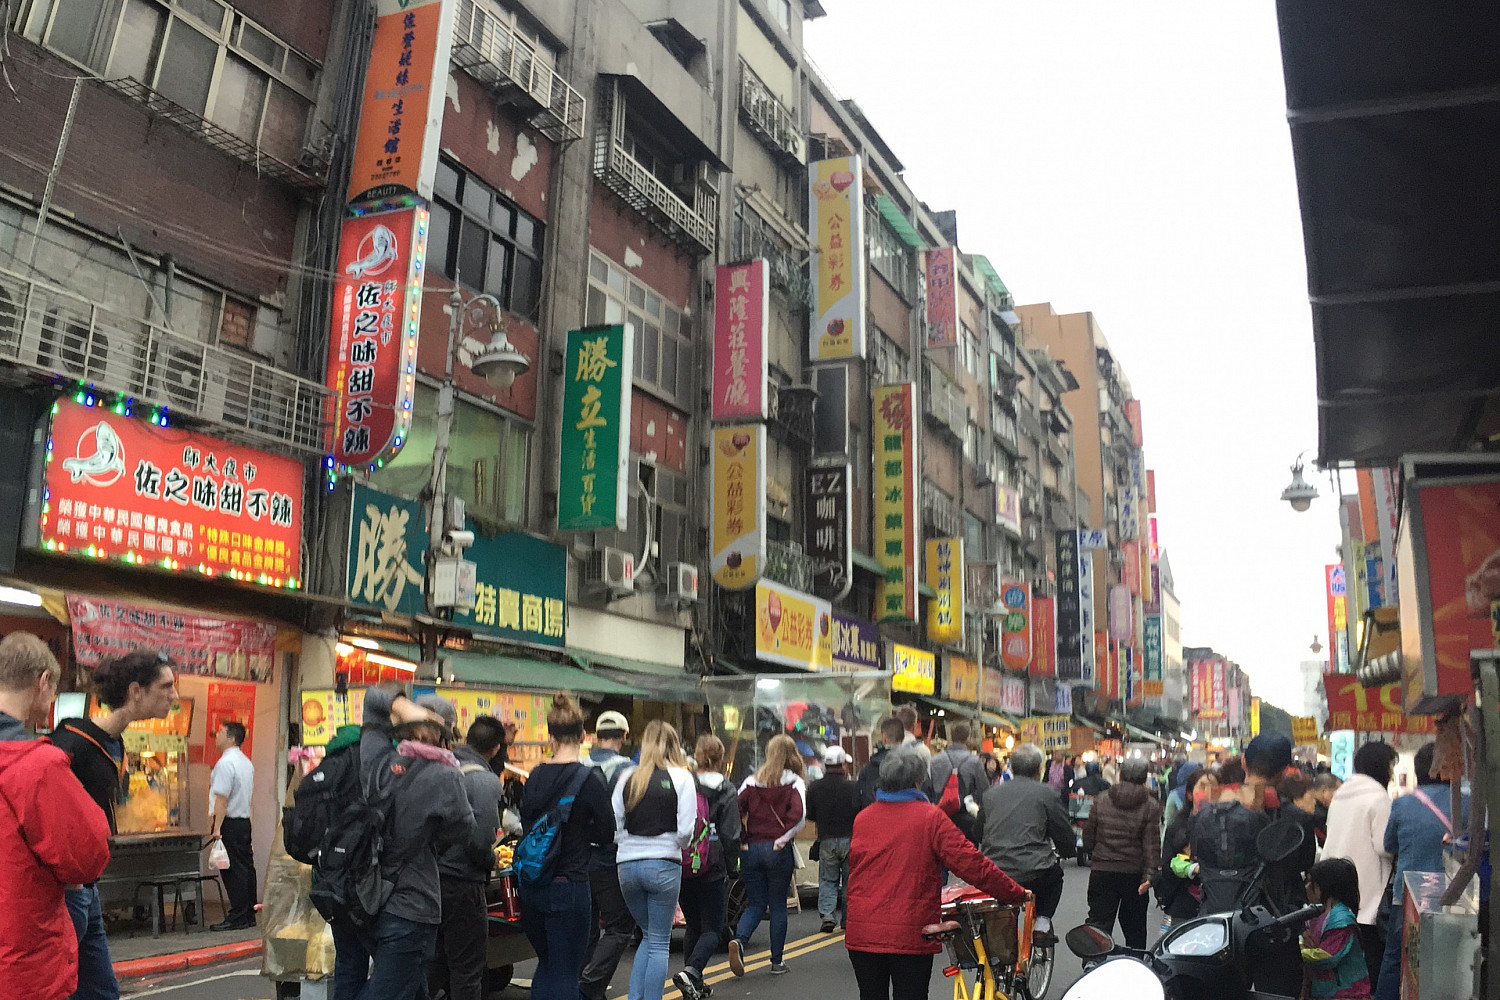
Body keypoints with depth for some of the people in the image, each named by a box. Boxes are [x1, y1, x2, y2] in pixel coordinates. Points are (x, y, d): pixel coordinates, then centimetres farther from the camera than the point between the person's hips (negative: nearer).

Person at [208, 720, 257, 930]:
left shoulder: (225, 763, -16)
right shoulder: (246, 762, 14)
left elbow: (222, 799, -19)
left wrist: (217, 828, -19)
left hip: (229, 823, -9)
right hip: (245, 819, 9)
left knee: (233, 871, -5)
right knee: (246, 867, 11)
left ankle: (237, 918, -2)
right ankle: (249, 915, 17)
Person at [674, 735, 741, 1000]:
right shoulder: (726, 792, -7)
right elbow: (731, 836, -8)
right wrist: (731, 868, 2)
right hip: (713, 869, -4)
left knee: (692, 926, 18)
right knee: (712, 928, 6)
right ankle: (691, 971, -16)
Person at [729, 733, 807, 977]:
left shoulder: (752, 782, 6)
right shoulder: (794, 783, -2)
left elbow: (735, 808, -2)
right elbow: (799, 815, -17)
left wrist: (741, 840, 4)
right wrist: (782, 839, -9)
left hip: (751, 850, 2)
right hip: (778, 852, -2)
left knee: (756, 905, 11)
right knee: (778, 906, 11)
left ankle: (739, 941, -14)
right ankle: (777, 961, 15)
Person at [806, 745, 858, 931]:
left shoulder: (814, 788, -2)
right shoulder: (852, 787, -10)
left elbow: (810, 816, 5)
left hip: (826, 840, 1)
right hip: (850, 839, -1)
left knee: (827, 880, 12)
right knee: (850, 880, 13)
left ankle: (827, 914, -3)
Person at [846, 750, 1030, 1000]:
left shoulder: (862, 819, 4)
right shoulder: (930, 817, -8)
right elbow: (970, 864, -10)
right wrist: (1017, 894, -2)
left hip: (862, 932, 4)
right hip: (911, 934, -3)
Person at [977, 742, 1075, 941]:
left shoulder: (989, 795, 10)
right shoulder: (1046, 794, -1)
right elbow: (1068, 844, 3)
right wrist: (1069, 849, 26)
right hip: (1033, 877, -3)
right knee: (1055, 872, 29)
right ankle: (1042, 922, 19)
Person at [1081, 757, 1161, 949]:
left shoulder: (1101, 800, 1)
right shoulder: (1151, 806, -4)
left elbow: (1088, 834, 7)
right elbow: (1152, 844, -10)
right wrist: (1149, 875, -12)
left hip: (1102, 871, 1)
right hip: (1134, 874, -1)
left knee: (1099, 923, 3)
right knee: (1135, 928, 15)